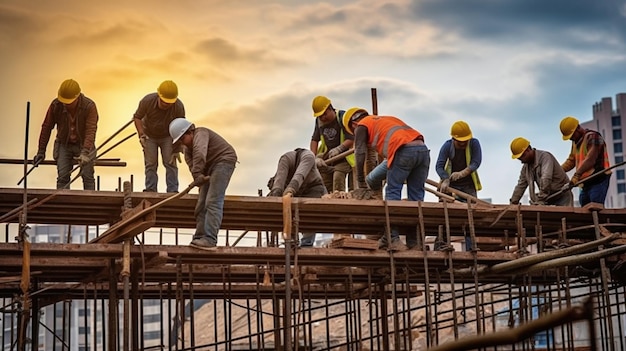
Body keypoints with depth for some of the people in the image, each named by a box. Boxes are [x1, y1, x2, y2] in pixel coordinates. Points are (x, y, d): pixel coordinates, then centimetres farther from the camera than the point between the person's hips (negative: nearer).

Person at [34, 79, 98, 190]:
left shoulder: (89, 106, -24)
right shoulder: (56, 105, -16)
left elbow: (91, 131, -31)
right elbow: (46, 127, -6)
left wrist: (85, 153, -44)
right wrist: (41, 151, -4)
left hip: (84, 144, -2)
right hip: (64, 144, 2)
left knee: (87, 176, -5)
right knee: (62, 178, -6)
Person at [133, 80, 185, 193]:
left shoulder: (179, 107, -29)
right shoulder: (147, 101, -29)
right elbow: (137, 117, -12)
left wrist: (177, 150, -15)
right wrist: (141, 134, -25)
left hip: (167, 137, 0)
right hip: (149, 136, 0)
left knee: (170, 162, -6)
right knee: (150, 164, -2)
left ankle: (172, 191, -3)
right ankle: (150, 190, 3)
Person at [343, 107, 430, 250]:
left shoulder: (362, 125, 19)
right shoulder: (387, 119, 38)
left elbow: (360, 154, 11)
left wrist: (361, 182, 19)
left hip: (404, 151, -6)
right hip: (423, 148, 6)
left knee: (392, 192, -1)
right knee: (416, 196, 7)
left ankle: (392, 238, -9)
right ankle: (414, 241, 5)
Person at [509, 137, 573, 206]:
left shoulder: (545, 156, -19)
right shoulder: (526, 167, 7)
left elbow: (546, 179, -30)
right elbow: (521, 185, 16)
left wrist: (540, 200, -34)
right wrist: (513, 203, 9)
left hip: (562, 196, -7)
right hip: (549, 200, 7)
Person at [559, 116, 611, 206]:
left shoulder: (592, 137, -10)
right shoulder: (575, 142, 20)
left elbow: (590, 159, -22)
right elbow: (571, 161, 18)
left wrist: (576, 175, -30)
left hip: (598, 180, -9)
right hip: (585, 183, 9)